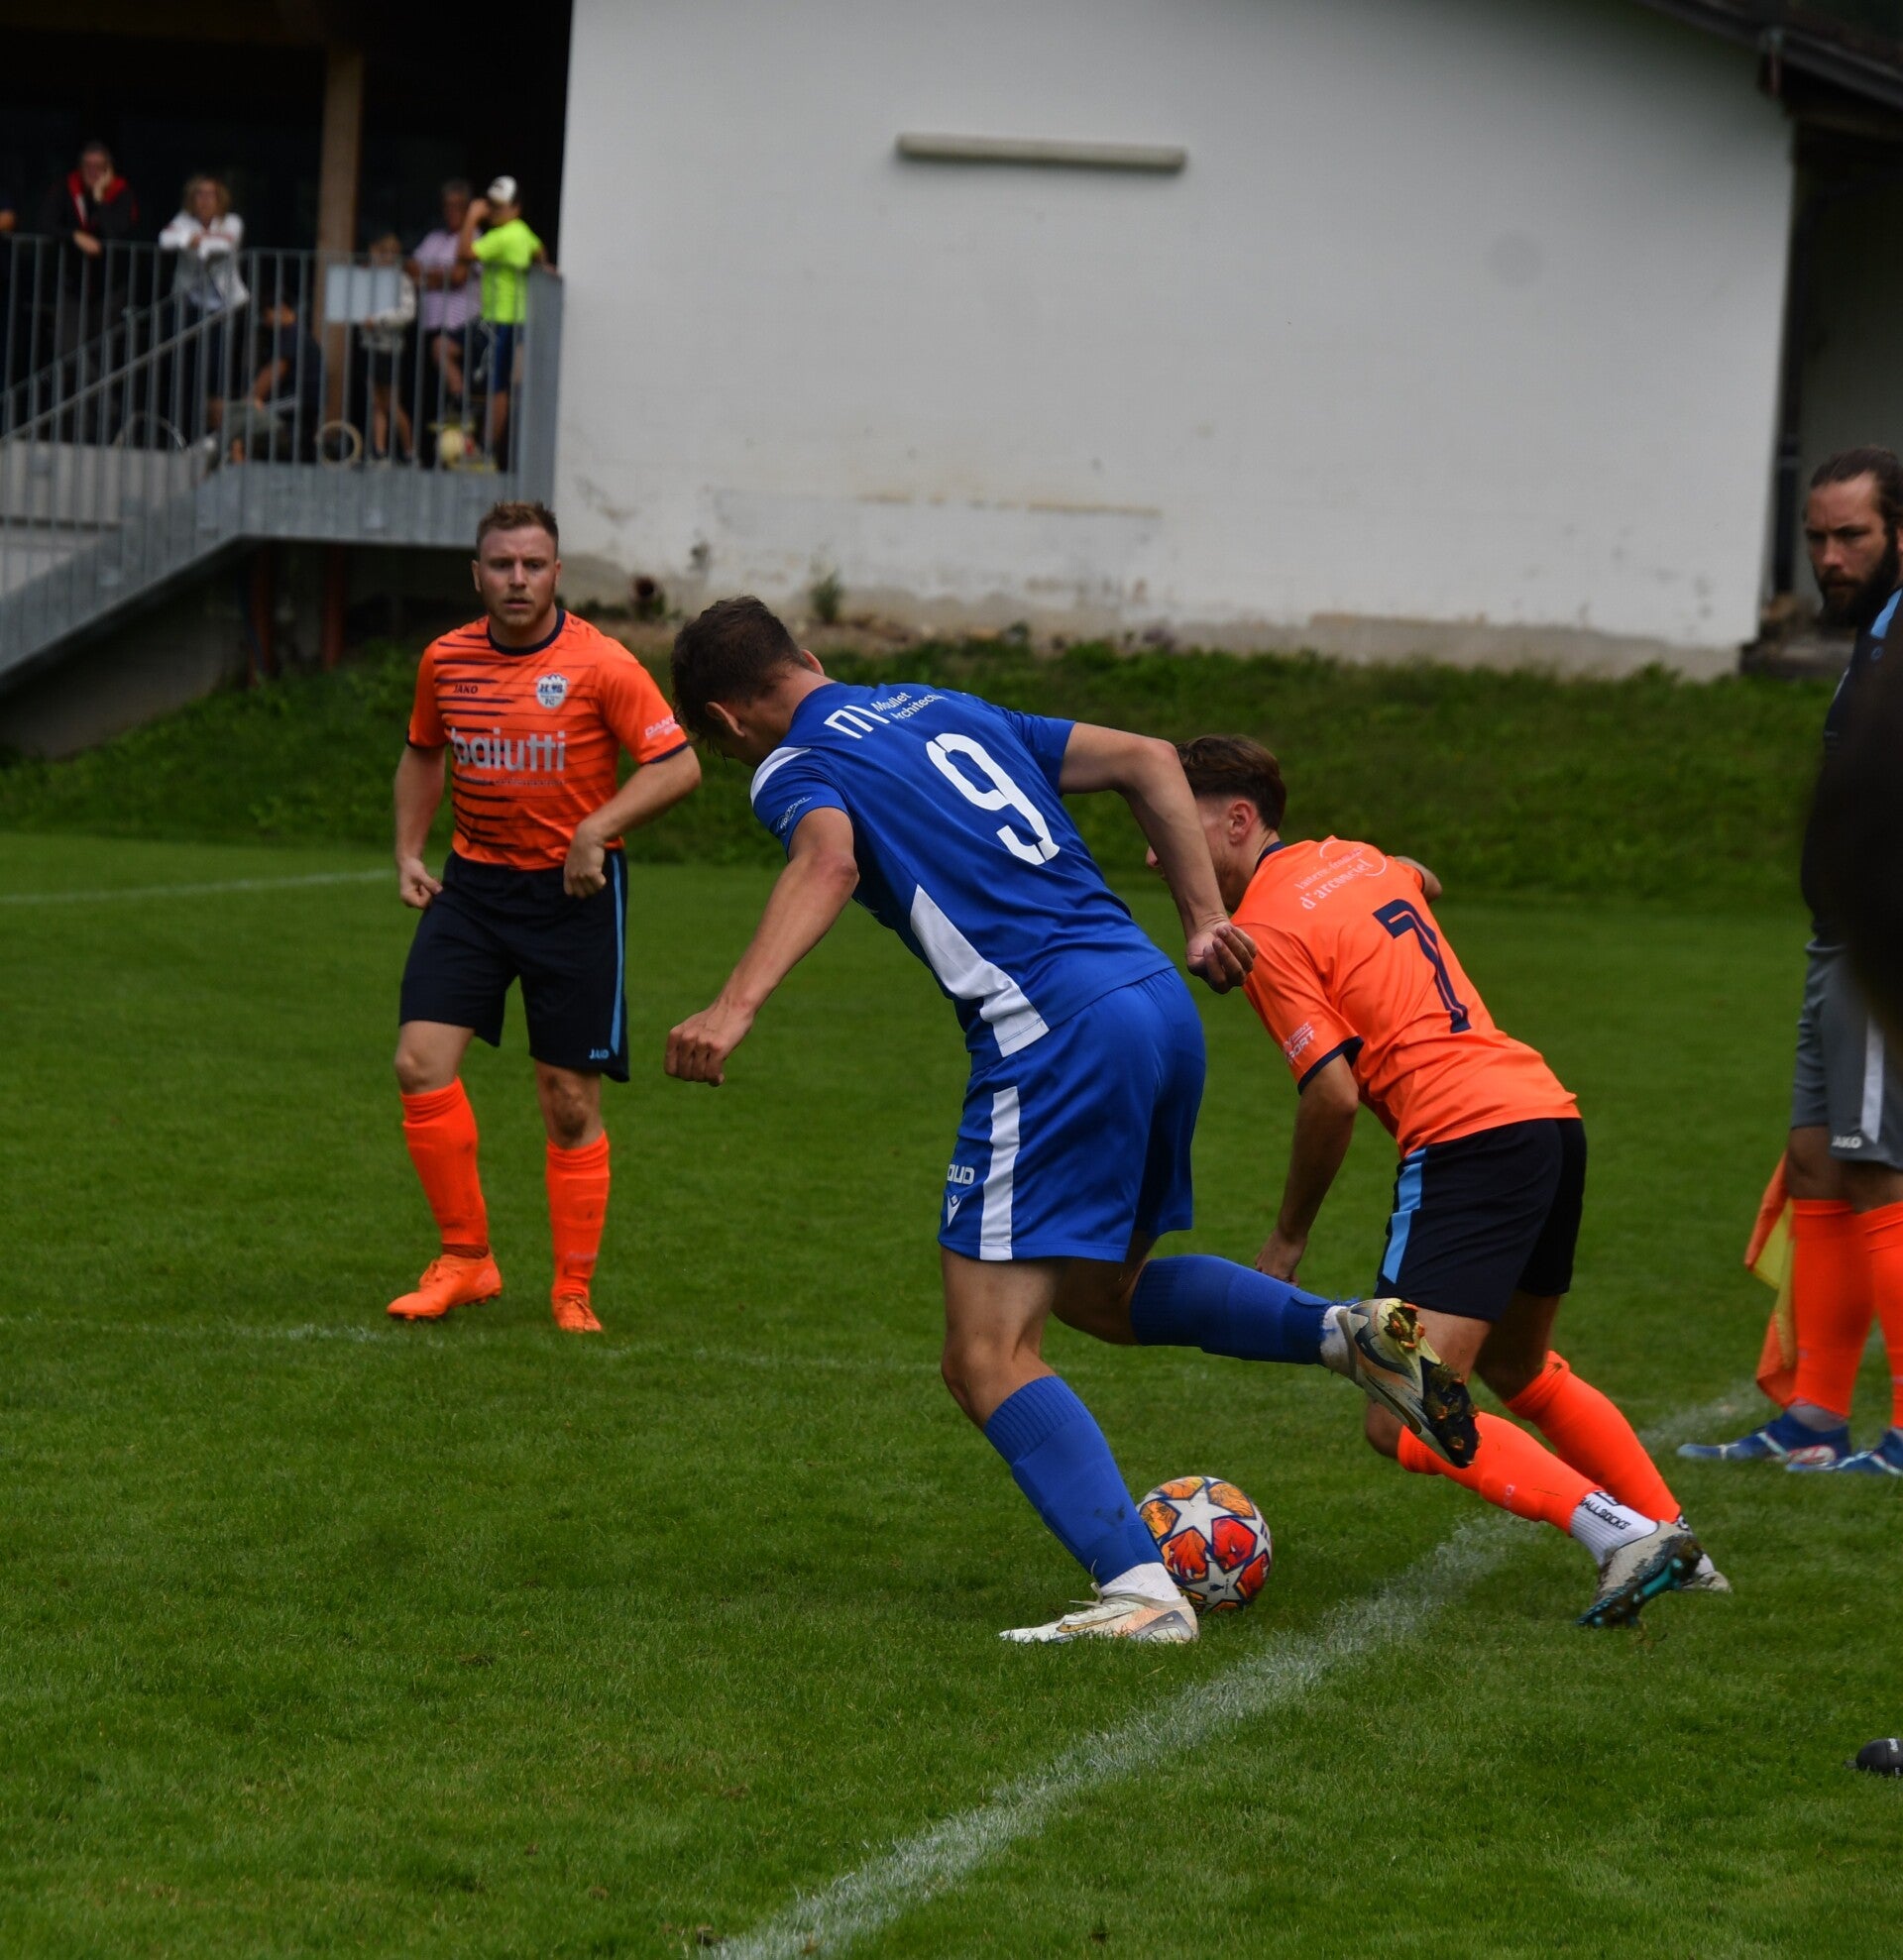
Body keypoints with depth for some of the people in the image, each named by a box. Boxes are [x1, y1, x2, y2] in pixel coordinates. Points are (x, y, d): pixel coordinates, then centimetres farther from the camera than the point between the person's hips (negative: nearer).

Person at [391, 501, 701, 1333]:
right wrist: (409, 852, 10)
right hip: (472, 882, 4)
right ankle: (465, 1260, 4)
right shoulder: (446, 660, 3)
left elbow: (677, 764, -12)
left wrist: (597, 829, -23)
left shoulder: (599, 664, -11)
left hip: (572, 891, -4)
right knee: (421, 1063, -11)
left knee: (570, 1102, 1)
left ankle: (573, 1290, 15)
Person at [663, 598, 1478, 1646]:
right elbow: (1147, 759, 24)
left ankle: (1141, 1591, -19)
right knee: (1102, 1294, 27)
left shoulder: (794, 765, 3)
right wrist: (1204, 920, 22)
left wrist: (734, 1007, -33)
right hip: (1161, 1001, 8)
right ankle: (1347, 1329, 10)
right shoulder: (945, 707, 25)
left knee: (987, 1357, -6)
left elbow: (830, 861, -21)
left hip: (1055, 1038, -8)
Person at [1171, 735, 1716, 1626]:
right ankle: (1673, 1538, 32)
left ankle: (1622, 1535, -20)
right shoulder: (1351, 859, 16)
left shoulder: (1267, 929, -8)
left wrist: (1288, 1236, -3)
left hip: (1467, 1142, -9)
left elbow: (1333, 1092, -12)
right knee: (1518, 1371, 30)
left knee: (1405, 1425, -12)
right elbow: (1419, 879, 41)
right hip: (1552, 1113, 9)